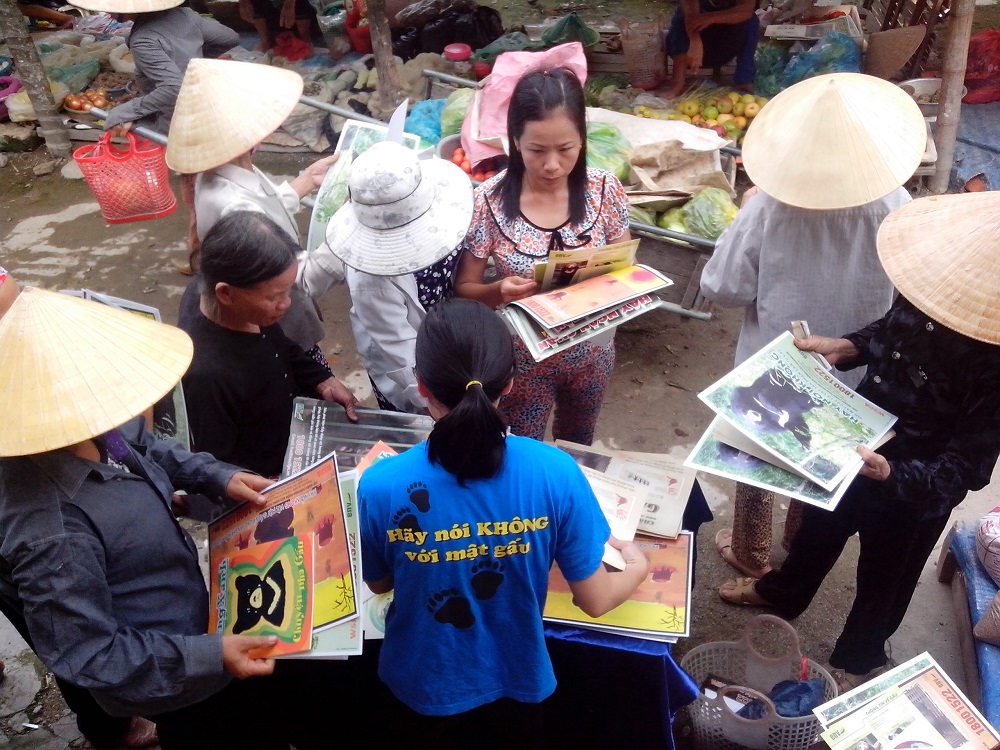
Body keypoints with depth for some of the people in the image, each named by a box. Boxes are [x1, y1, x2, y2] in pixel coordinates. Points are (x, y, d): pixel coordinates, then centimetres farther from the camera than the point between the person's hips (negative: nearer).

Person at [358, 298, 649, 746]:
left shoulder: (382, 486, -29)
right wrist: (637, 566, 7)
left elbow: (379, 584, -8)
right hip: (515, 678, 1)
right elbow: (595, 601, -14)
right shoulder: (556, 473, -28)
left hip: (424, 684, 0)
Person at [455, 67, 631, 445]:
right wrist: (499, 291, -33)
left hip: (591, 352, 3)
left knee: (578, 444, 28)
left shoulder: (604, 189, -14)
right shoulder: (489, 201, -21)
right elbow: (464, 288, -11)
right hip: (523, 357, -2)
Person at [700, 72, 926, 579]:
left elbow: (722, 289, -19)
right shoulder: (897, 208, -19)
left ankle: (751, 554, 41)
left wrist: (745, 218, -7)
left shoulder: (768, 205, -27)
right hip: (852, 371, 3)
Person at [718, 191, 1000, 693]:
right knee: (821, 521, 31)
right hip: (858, 441, 6)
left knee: (883, 576, 23)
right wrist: (848, 348, -12)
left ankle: (857, 660, 54)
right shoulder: (932, 297, -21)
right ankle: (783, 591, 63)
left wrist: (889, 473, -43)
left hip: (914, 491, -6)